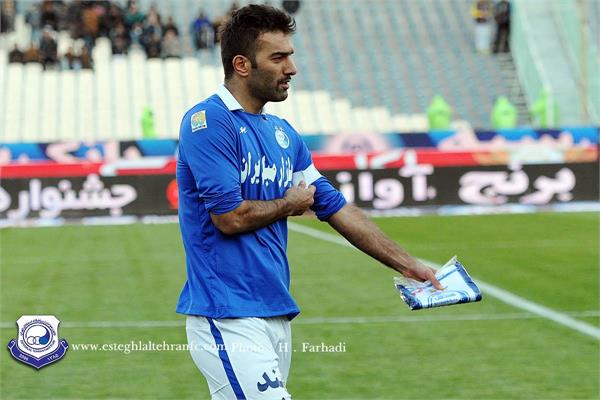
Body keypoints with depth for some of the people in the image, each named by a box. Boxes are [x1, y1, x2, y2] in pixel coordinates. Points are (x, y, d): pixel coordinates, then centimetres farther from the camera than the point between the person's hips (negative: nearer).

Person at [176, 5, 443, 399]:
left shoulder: (284, 133, 15)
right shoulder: (207, 122, -10)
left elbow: (338, 208, 18)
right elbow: (230, 216, -17)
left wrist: (408, 264, 16)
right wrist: (289, 203, 1)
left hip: (278, 315, 8)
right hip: (229, 319, -8)